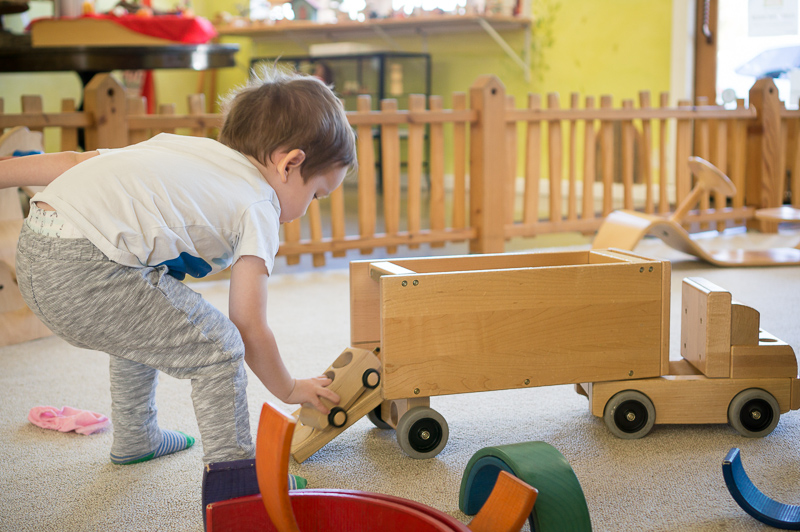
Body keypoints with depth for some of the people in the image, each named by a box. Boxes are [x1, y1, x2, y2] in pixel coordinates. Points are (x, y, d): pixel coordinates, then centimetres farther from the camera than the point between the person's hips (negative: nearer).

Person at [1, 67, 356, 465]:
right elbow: (249, 328, 5)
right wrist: (289, 390, 19)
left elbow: (73, 162, 22)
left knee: (141, 326, 33)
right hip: (86, 273, -10)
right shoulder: (260, 207, 4)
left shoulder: (177, 146, 25)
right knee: (217, 347, 2)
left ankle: (135, 439, 50)